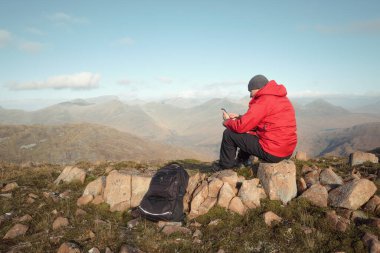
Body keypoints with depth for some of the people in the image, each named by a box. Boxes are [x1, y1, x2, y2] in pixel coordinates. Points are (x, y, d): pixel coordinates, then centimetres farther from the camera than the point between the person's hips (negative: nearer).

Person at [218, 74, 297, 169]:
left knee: (229, 134, -1)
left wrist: (227, 121, 5)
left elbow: (241, 127, -16)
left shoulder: (263, 101, -16)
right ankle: (242, 161, 36)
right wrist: (239, 117, 13)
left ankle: (224, 169, 14)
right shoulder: (281, 98, 12)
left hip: (272, 153, -10)